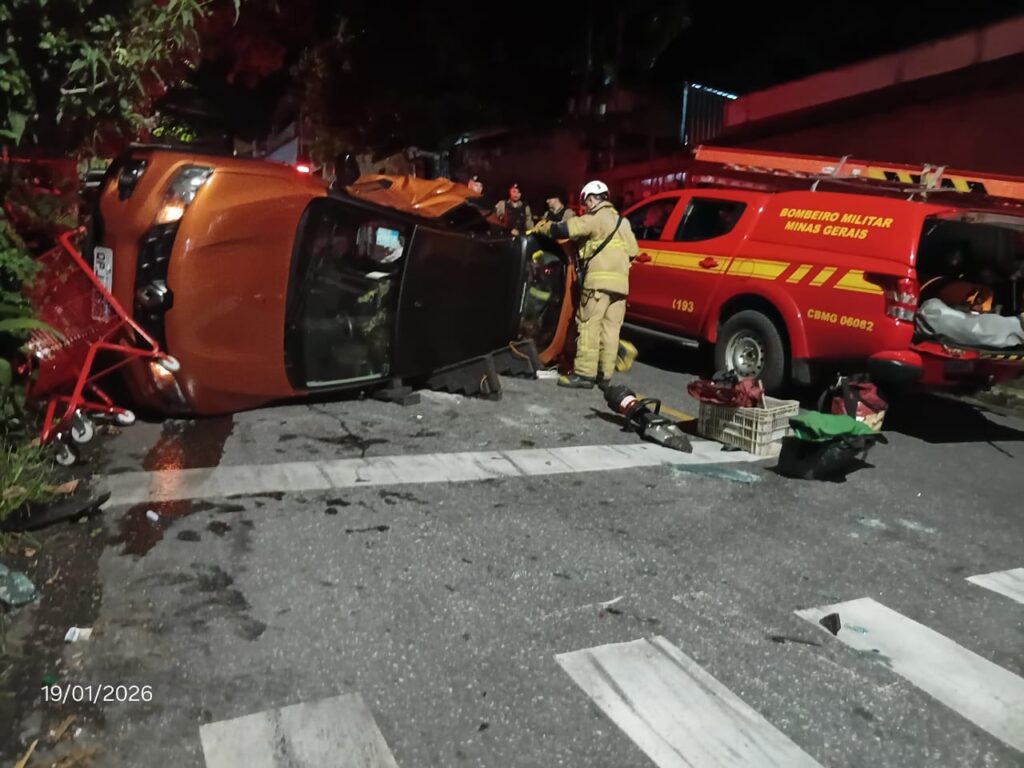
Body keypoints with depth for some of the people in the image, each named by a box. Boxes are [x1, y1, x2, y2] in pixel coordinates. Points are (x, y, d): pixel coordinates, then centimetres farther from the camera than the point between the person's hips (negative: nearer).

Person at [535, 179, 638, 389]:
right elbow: (632, 251, 23)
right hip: (620, 282, 8)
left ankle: (584, 373, -13)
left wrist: (544, 228, 4)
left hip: (599, 280, -8)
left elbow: (567, 228, -11)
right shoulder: (622, 221, 24)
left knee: (589, 326, -9)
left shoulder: (596, 218, -2)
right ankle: (605, 374, 6)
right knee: (610, 328, 6)